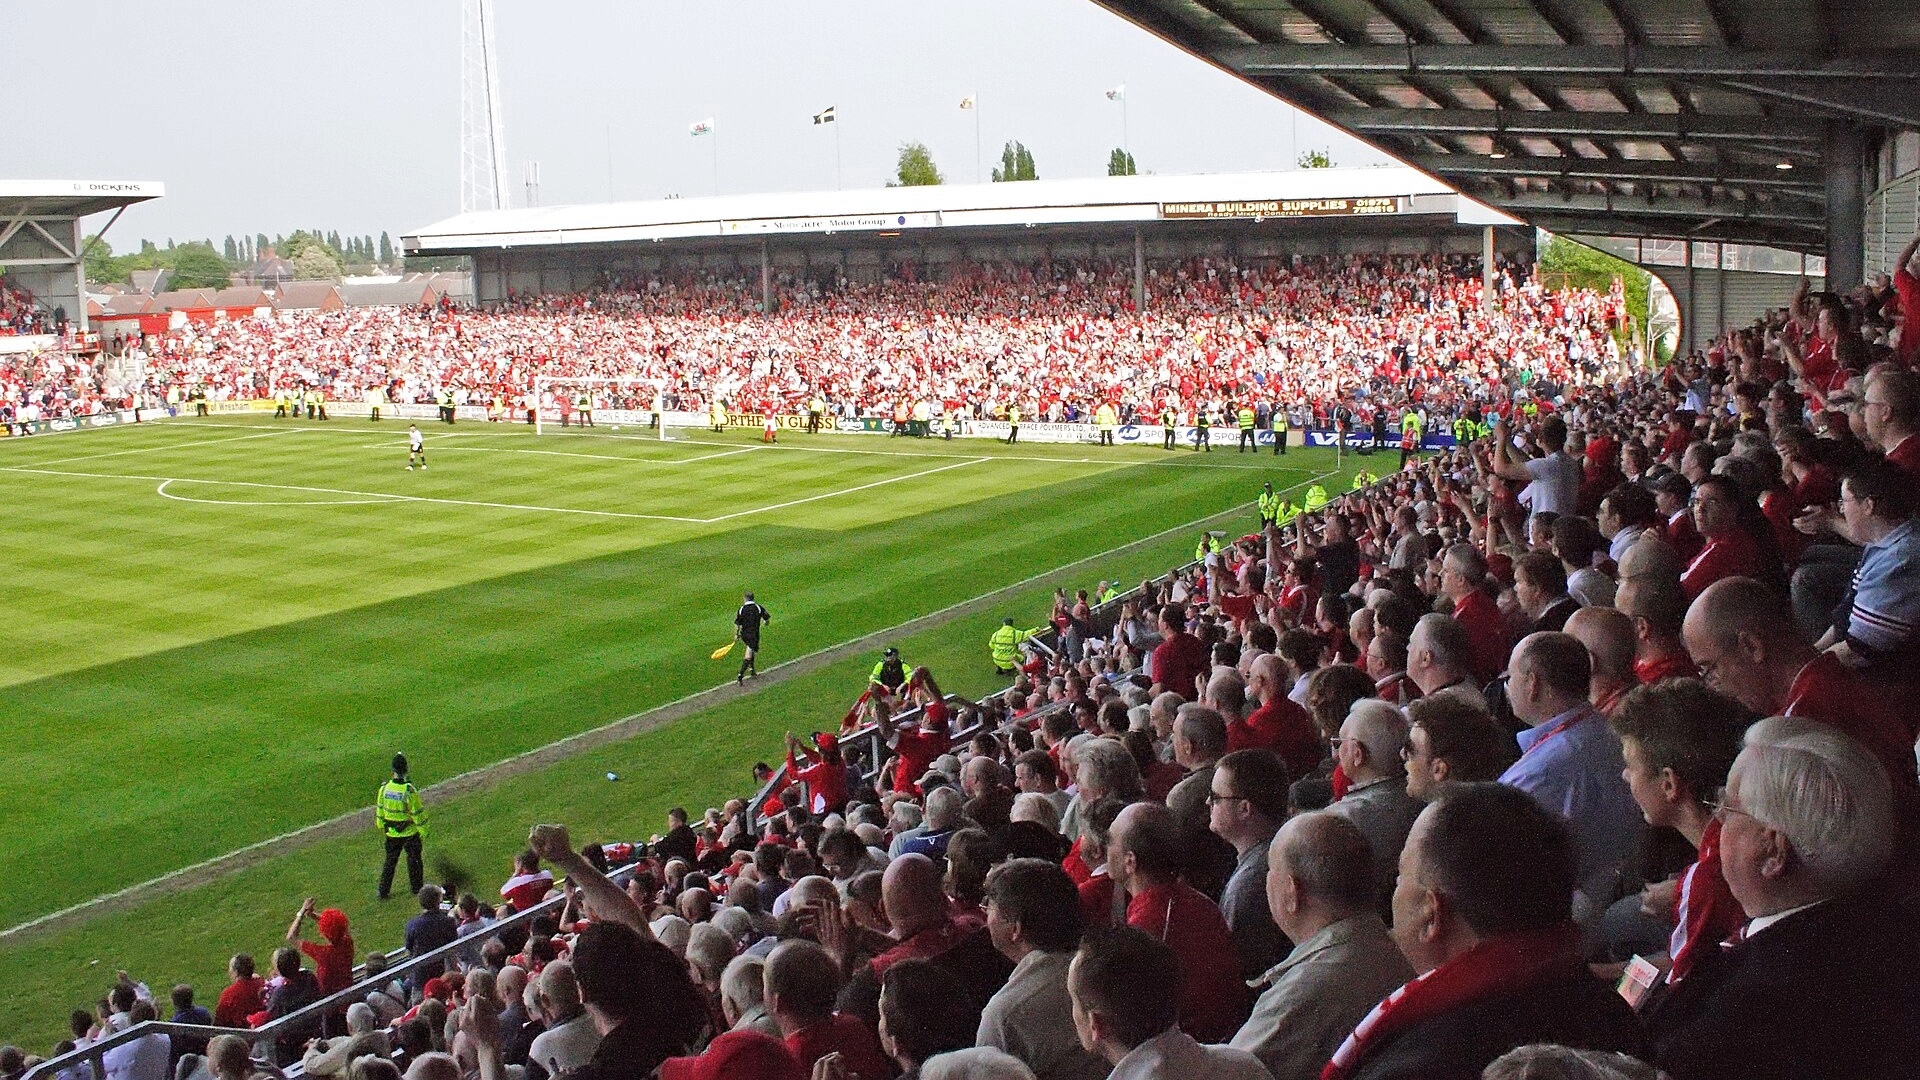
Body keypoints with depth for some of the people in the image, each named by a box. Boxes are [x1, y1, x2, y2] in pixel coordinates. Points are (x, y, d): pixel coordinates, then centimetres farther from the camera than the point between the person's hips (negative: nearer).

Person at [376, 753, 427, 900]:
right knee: (413, 859, 16)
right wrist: (423, 831, -4)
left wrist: (381, 826, 20)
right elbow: (418, 813, -17)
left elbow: (379, 809, 3)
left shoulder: (384, 788, -11)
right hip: (410, 833, -4)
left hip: (391, 833, 4)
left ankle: (383, 891, 22)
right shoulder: (410, 791, -25)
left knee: (390, 861, 17)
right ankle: (415, 887, 29)